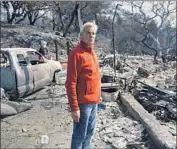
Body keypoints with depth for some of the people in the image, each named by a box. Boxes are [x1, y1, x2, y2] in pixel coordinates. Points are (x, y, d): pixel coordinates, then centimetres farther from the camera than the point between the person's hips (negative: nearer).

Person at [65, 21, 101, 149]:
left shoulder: (92, 51, 10)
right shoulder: (76, 53, -17)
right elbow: (71, 83, -19)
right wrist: (74, 107, -21)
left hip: (94, 101, 8)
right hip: (83, 102, -8)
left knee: (89, 132, 21)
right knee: (80, 135, 6)